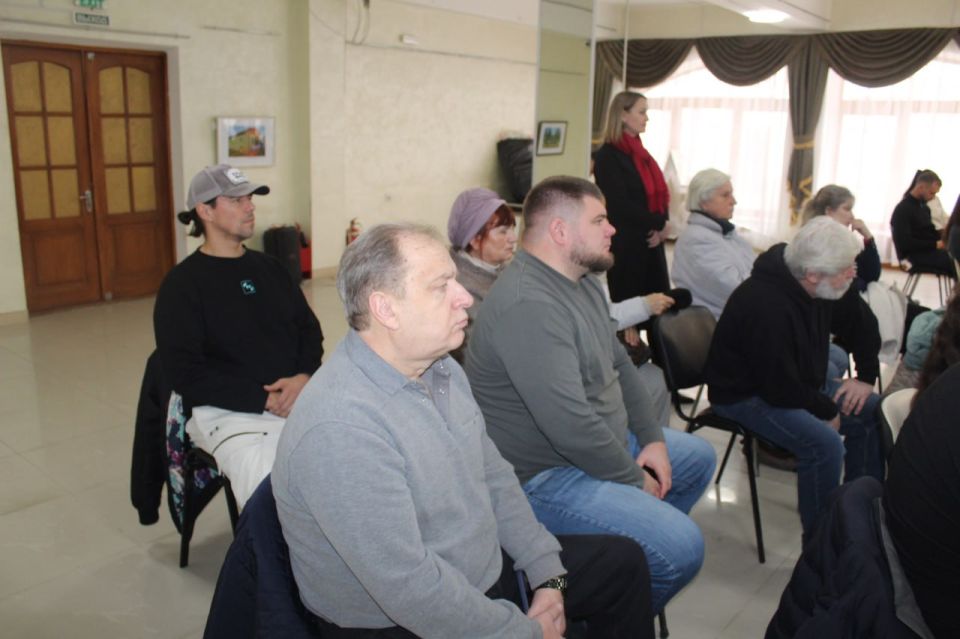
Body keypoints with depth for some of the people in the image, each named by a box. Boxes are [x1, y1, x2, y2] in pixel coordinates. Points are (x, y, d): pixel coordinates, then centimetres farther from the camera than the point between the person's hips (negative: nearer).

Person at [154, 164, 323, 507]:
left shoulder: (269, 267, 19)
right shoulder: (182, 283, 2)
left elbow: (309, 327, 17)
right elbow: (183, 372, -6)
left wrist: (304, 376, -5)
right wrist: (264, 400, -13)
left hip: (297, 397, 5)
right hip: (230, 410, -5)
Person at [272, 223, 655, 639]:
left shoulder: (441, 368, -1)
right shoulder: (340, 429, -30)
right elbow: (411, 589, -29)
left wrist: (548, 576, 0)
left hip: (489, 569, 8)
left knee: (624, 563, 14)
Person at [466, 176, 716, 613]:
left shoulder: (582, 280, 5)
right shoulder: (527, 306, -29)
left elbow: (620, 364, 13)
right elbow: (569, 424, -31)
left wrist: (653, 439, 2)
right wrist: (636, 480, -16)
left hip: (600, 442, 11)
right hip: (543, 476, -11)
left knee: (699, 456, 21)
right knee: (681, 547, -18)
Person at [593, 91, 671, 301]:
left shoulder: (641, 153, 15)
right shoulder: (607, 156, -9)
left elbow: (659, 194, 13)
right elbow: (620, 205, -18)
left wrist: (662, 225, -6)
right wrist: (660, 223, -12)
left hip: (651, 243, 8)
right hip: (625, 246, -7)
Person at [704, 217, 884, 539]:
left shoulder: (821, 289, -4)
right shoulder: (767, 306, -33)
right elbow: (781, 389, -28)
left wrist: (865, 378, 6)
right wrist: (828, 409, -13)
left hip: (799, 382, 10)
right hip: (747, 395, -10)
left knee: (872, 411, 6)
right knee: (824, 441, -29)